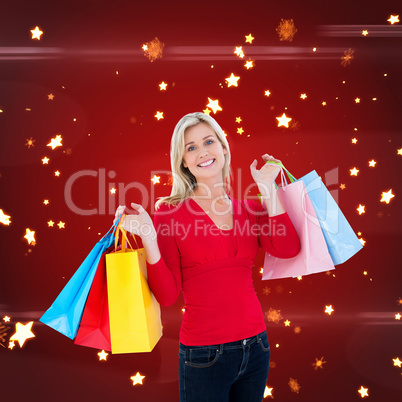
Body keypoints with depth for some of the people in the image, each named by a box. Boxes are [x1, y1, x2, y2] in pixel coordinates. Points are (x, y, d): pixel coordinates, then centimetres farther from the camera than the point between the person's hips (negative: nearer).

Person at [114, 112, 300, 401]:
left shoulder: (250, 209, 3)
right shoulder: (169, 211, -8)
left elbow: (288, 249, -14)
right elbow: (167, 295, -11)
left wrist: (268, 188, -12)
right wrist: (148, 237, -23)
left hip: (255, 346, 4)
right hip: (205, 354, -4)